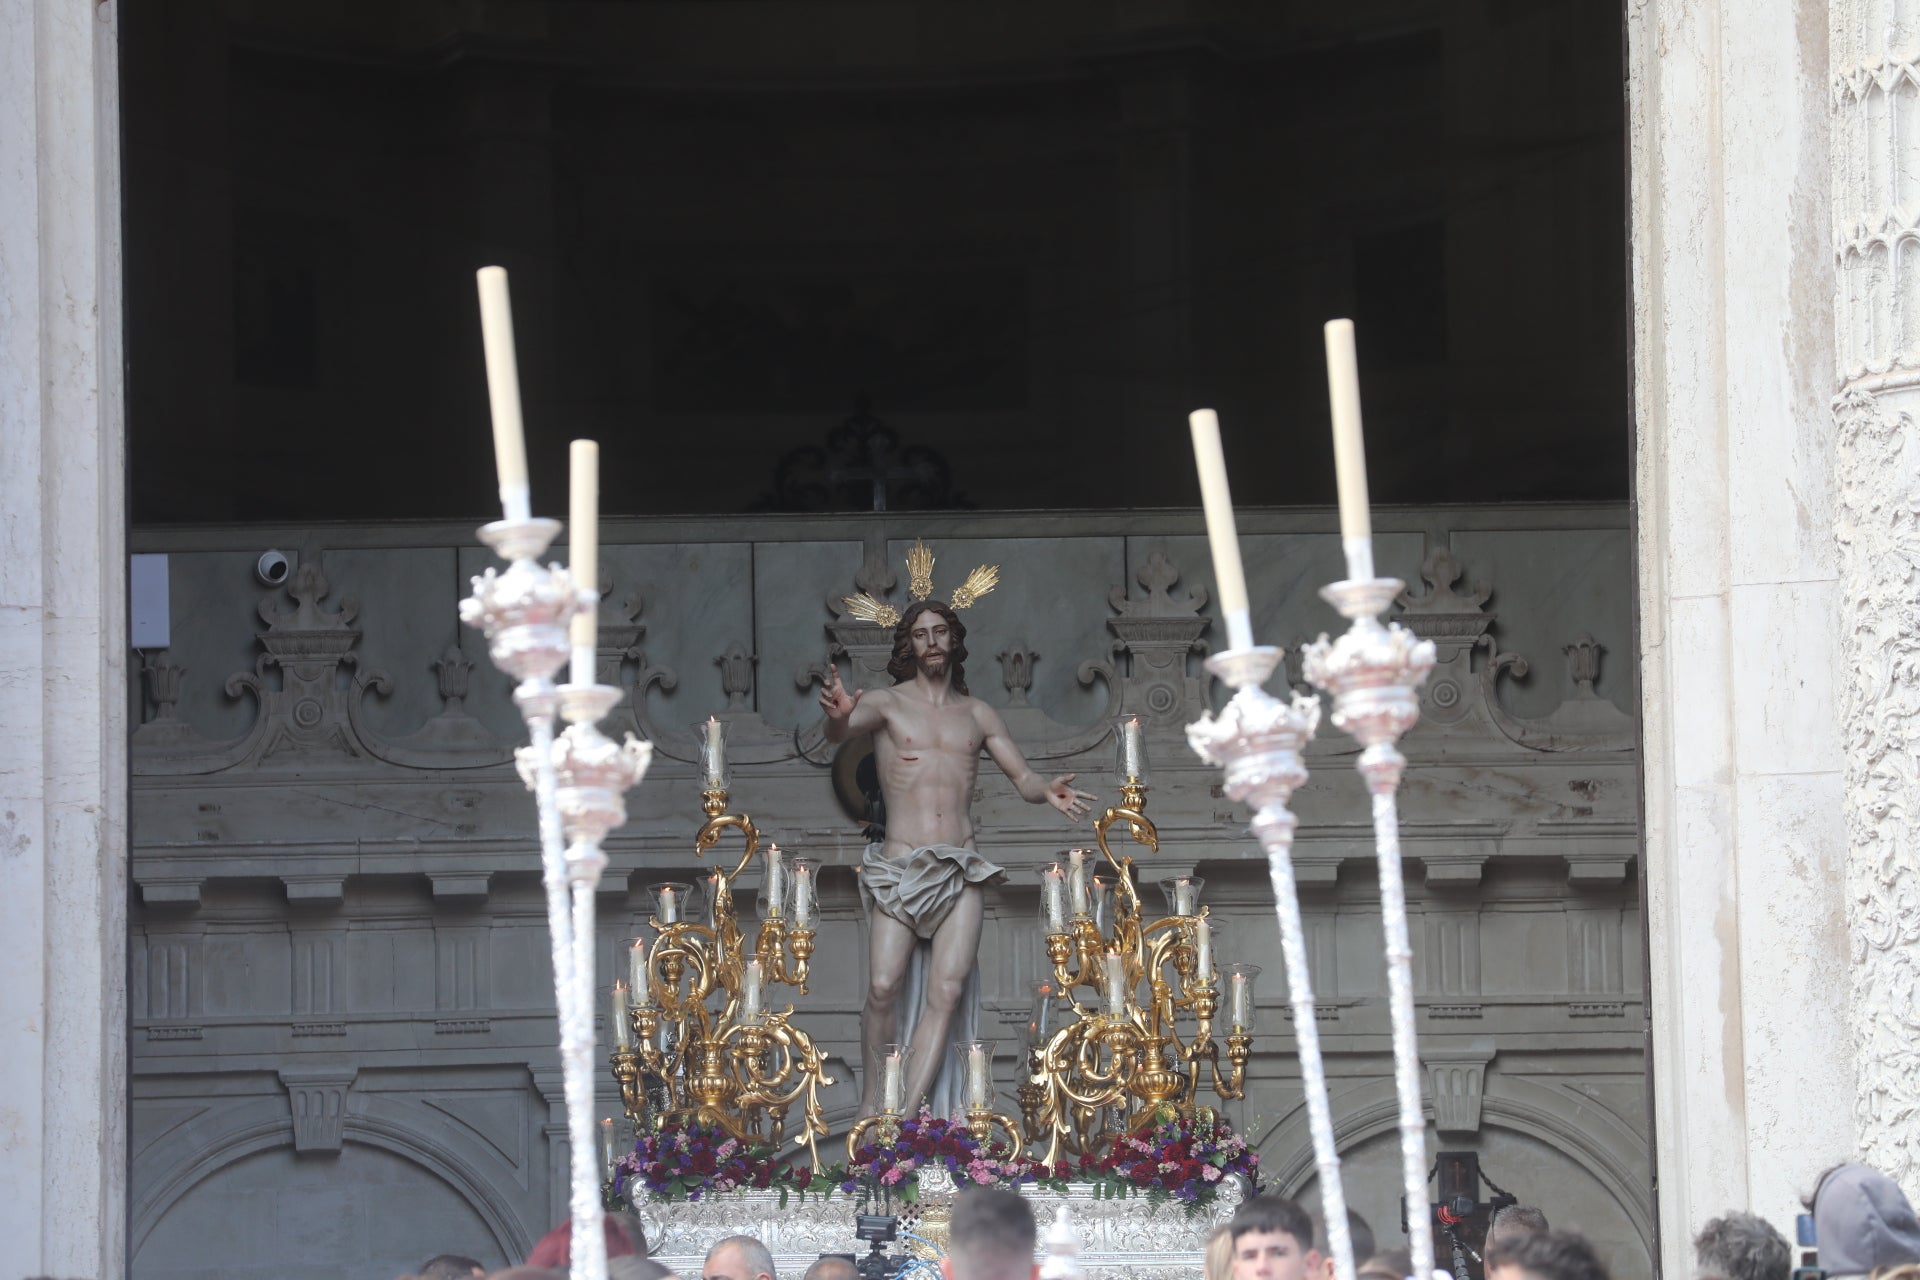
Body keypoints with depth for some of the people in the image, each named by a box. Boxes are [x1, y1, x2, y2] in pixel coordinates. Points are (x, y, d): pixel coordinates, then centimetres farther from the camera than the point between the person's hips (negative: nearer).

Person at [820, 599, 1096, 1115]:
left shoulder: (978, 714, 17)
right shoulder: (886, 703, 6)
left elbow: (1022, 777, 15)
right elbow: (841, 730, -16)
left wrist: (1049, 792, -10)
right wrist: (838, 717, -42)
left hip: (961, 868, 3)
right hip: (899, 865, -3)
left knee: (947, 990, -13)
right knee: (883, 986, -17)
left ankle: (906, 1117, -17)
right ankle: (870, 1105, -3)